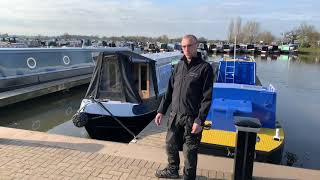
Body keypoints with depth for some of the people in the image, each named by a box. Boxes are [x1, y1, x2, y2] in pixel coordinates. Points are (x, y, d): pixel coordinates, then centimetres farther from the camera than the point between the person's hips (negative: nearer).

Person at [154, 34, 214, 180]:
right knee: (170, 145, 19)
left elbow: (207, 97, -12)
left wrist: (200, 120, -18)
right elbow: (169, 90, 11)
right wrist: (161, 110, 7)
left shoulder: (205, 68, -9)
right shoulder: (179, 66, 8)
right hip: (175, 115, 6)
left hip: (192, 118, -6)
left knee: (189, 152, 8)